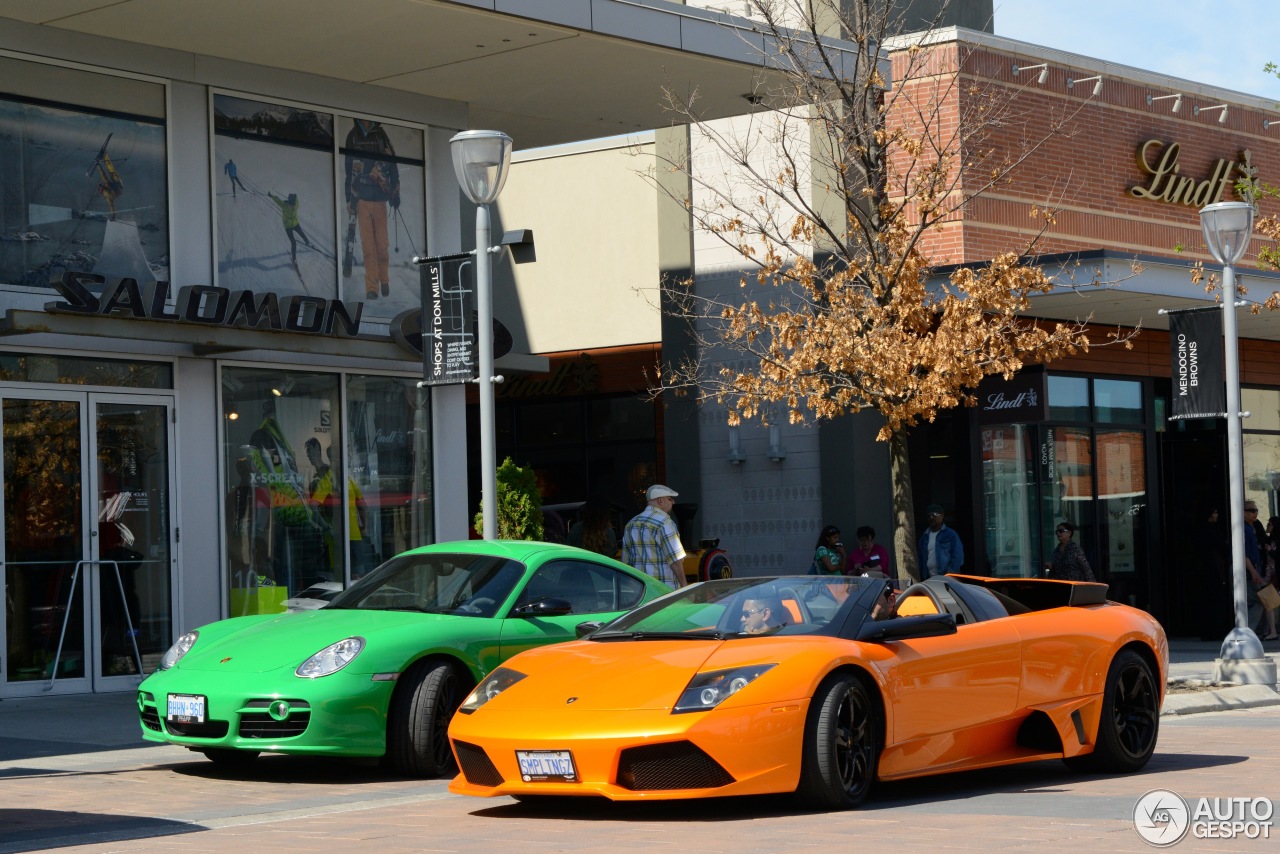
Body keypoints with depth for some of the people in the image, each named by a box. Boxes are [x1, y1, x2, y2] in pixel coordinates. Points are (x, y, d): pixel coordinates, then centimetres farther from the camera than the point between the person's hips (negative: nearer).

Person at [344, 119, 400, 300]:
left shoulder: (381, 136, 1)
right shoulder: (353, 137, 5)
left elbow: (393, 166, 2)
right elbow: (349, 171, 11)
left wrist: (395, 196, -1)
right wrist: (350, 200, 10)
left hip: (380, 198, -1)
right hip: (362, 198, 1)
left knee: (382, 243, 1)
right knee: (367, 245, -3)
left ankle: (384, 280, 20)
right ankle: (372, 287, -2)